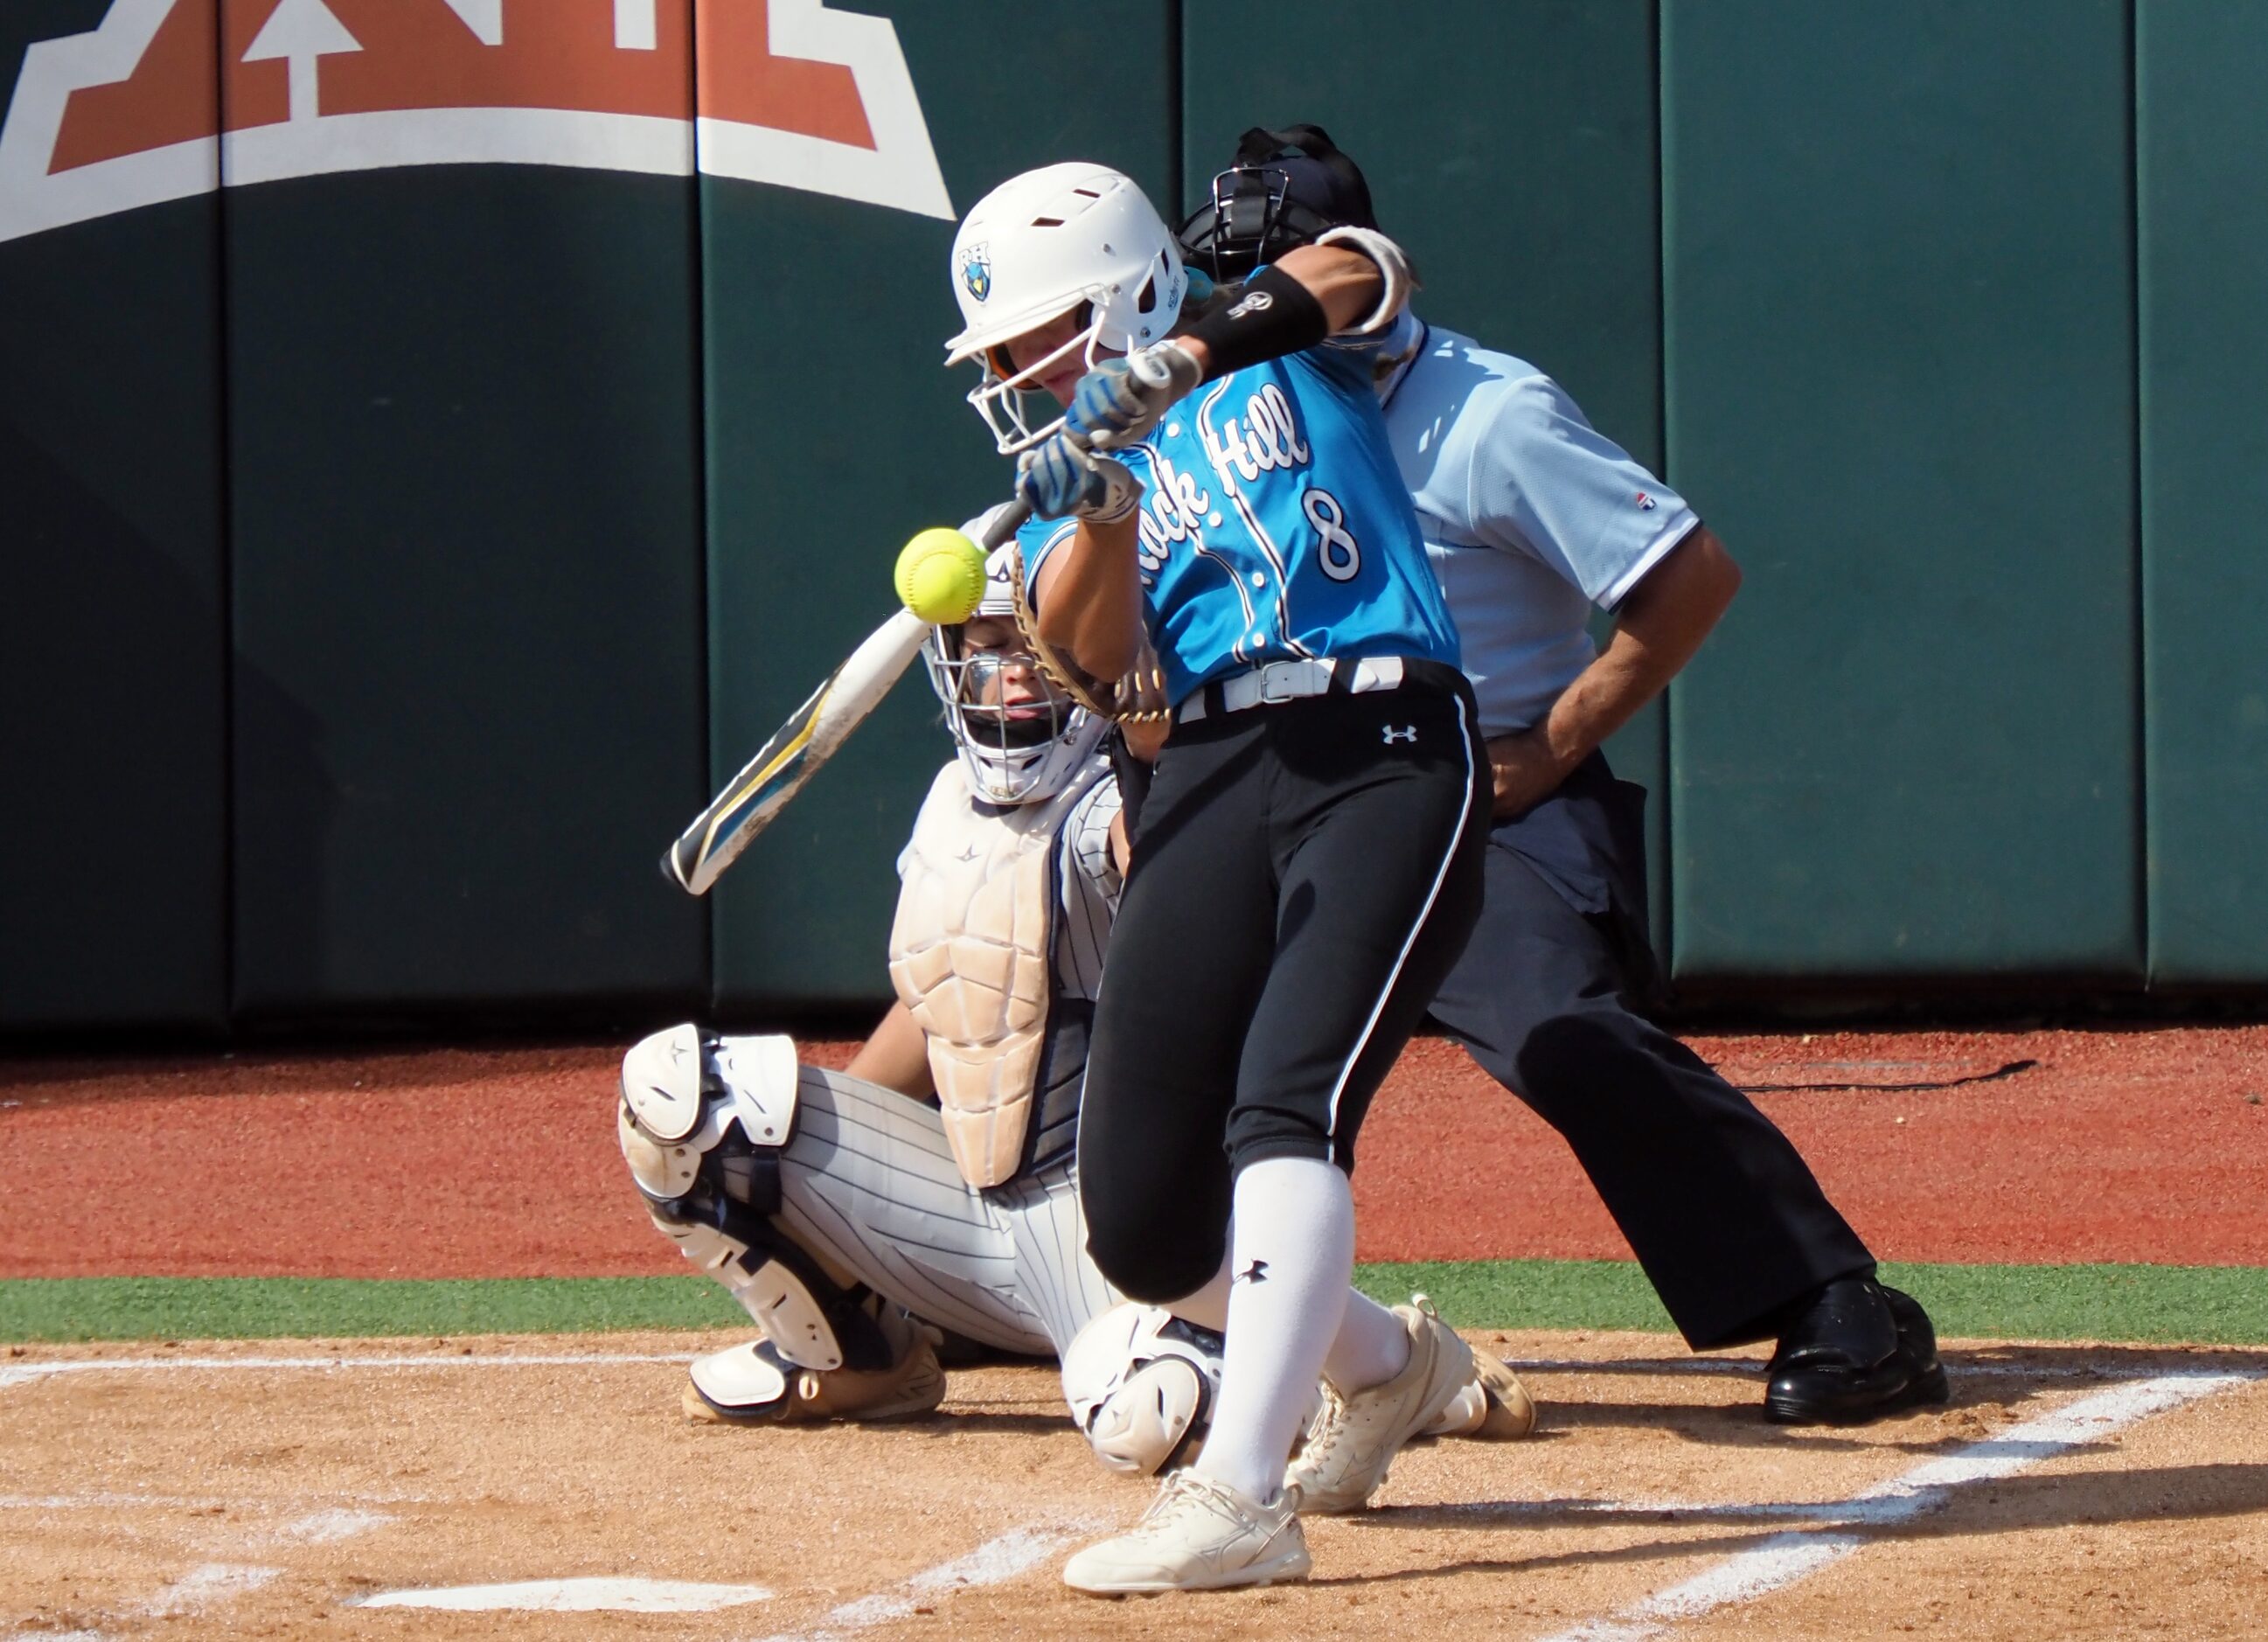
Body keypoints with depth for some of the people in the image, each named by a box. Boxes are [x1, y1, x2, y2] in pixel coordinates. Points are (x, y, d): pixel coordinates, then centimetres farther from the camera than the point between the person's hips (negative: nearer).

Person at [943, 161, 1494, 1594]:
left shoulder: (1292, 368, 15)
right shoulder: (1070, 487, 19)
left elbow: (1353, 278, -9)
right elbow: (1091, 649, -3)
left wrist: (1183, 359, -19)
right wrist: (1100, 518, -23)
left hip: (1387, 752, -5)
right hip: (1210, 787, 5)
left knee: (1285, 1105, -25)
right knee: (1144, 1231, 1)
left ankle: (1239, 1494, -32)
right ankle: (1386, 1364, 30)